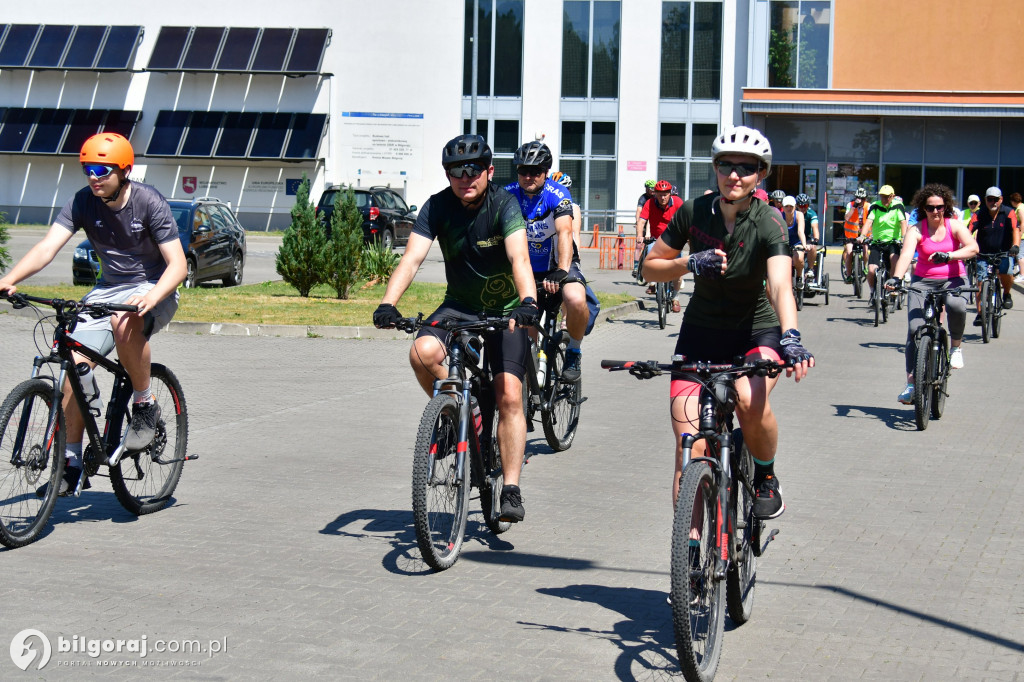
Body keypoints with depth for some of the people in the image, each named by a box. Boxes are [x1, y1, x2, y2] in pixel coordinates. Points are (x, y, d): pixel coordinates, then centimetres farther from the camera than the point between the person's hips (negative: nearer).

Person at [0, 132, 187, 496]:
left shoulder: (149, 202, -16)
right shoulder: (82, 203, -7)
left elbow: (177, 263, -20)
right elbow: (47, 247, -18)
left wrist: (152, 296, -41)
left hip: (153, 289, -4)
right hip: (108, 289, 5)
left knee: (125, 322, -38)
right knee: (76, 364, -12)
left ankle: (145, 405, -15)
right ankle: (72, 463, -1)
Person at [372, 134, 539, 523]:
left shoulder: (504, 204, -19)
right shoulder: (437, 207, -12)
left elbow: (519, 258, -34)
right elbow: (412, 257, -23)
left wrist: (528, 302, -53)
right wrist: (388, 304, -39)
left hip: (505, 309, -2)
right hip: (459, 305, 2)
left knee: (509, 396, -15)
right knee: (422, 353, -28)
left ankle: (511, 491, -9)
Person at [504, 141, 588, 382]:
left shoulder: (558, 195, -17)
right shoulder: (508, 194, -8)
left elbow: (565, 233, -30)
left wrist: (561, 271, -46)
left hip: (557, 264, -3)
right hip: (526, 268, 3)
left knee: (576, 301, -31)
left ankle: (574, 352, -6)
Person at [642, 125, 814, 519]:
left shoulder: (768, 223, -17)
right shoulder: (693, 213, -8)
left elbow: (781, 285, -33)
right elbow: (650, 268, 1)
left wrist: (790, 336, -51)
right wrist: (689, 264, -19)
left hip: (757, 333, -2)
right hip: (701, 332, 2)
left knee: (750, 400, -33)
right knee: (690, 448, -10)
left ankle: (766, 477, -2)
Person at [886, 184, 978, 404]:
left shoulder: (954, 225, -2)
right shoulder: (916, 230, -3)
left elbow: (973, 248, -17)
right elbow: (906, 254, -20)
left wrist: (948, 255, -34)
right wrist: (896, 278, -39)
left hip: (953, 280, -1)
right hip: (923, 281, 1)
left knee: (956, 306, -35)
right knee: (915, 329, -12)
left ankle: (956, 347, -6)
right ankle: (911, 382, -4)